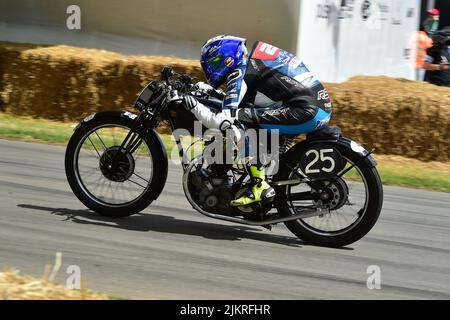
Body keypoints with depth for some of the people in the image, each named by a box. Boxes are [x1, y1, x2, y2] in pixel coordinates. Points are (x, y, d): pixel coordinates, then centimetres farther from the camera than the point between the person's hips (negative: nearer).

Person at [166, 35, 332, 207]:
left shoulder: (239, 73, -7)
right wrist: (196, 86, 37)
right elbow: (233, 96, 41)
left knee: (240, 119, -13)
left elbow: (222, 122, -15)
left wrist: (190, 103, -12)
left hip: (307, 112, -10)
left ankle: (260, 186, -13)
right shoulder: (251, 61, 21)